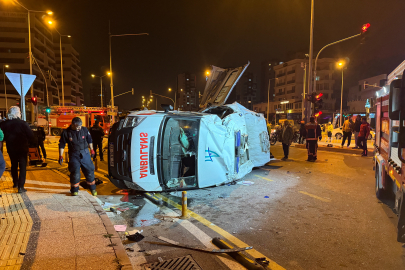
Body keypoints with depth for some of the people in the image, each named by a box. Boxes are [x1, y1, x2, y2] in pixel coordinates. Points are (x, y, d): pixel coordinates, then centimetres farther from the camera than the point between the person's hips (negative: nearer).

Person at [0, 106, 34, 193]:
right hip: (22, 148, -4)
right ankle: (20, 187, -3)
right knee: (22, 167, 2)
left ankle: (15, 183, 37)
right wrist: (27, 142, 3)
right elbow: (31, 136, -16)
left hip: (11, 149, 4)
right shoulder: (23, 123, -17)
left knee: (14, 165, 22)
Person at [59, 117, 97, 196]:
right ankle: (74, 190, 18)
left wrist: (92, 150, 17)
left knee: (89, 171, 5)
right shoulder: (66, 132, -7)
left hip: (85, 153, 2)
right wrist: (61, 156, -1)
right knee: (75, 172, -4)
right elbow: (62, 145, 1)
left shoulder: (84, 130, -3)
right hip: (74, 155, -1)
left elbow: (89, 140, 12)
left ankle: (93, 189, 22)